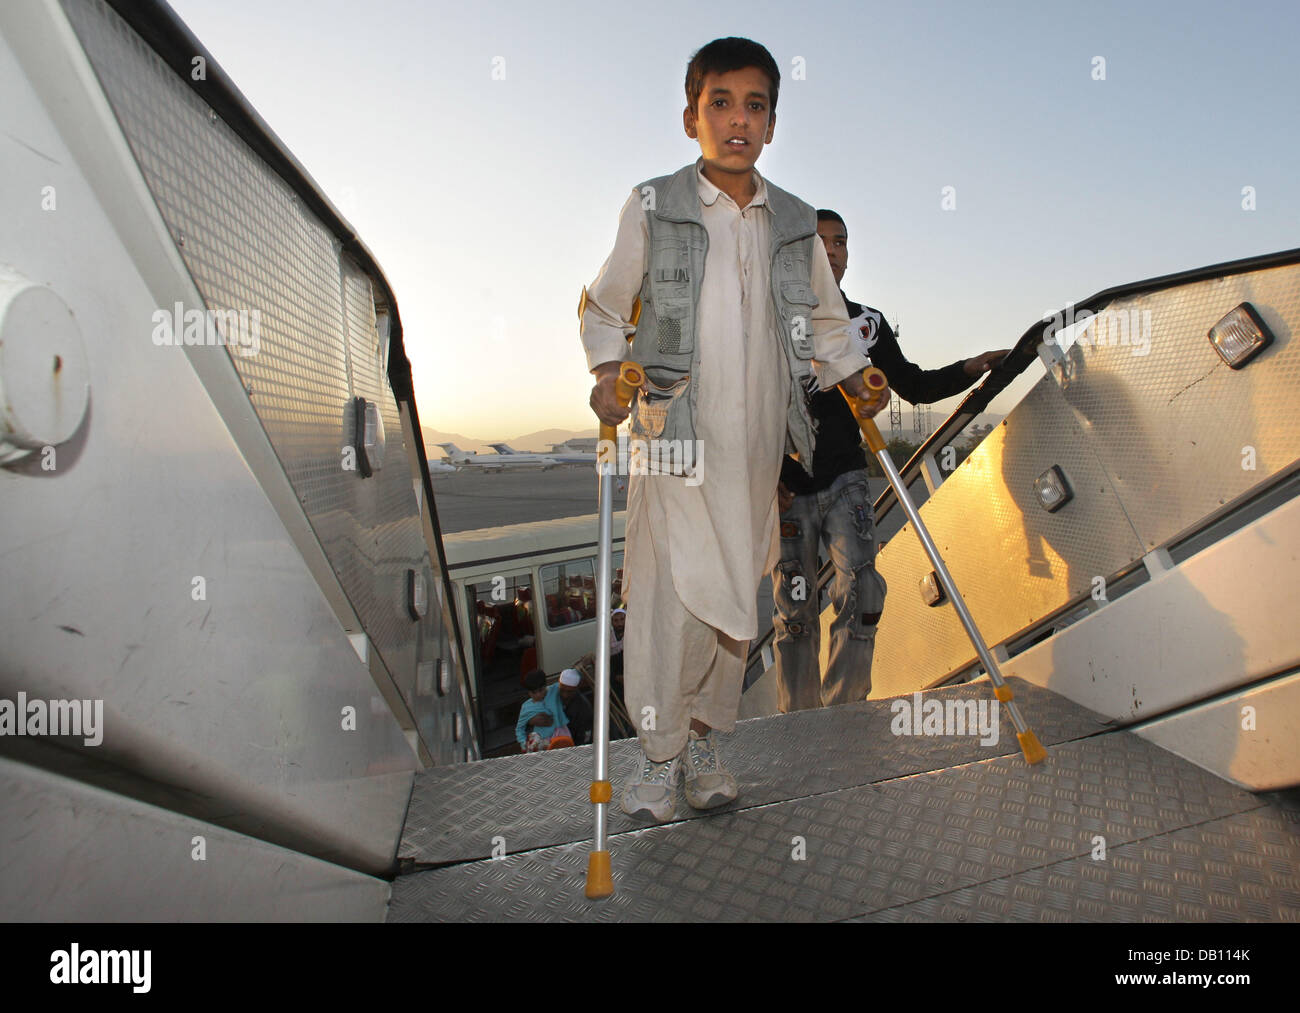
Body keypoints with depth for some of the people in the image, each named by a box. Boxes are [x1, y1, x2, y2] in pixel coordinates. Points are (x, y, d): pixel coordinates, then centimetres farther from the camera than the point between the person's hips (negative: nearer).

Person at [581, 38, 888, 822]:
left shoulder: (796, 223, 11)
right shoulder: (653, 208, 1)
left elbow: (826, 321, 23)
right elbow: (604, 308, 7)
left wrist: (856, 380, 10)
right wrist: (609, 372, -9)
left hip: (758, 443, 4)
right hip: (676, 440, -4)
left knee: (739, 600, 10)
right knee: (675, 597, -7)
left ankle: (706, 742, 29)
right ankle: (658, 753, 16)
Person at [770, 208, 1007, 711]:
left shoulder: (867, 324, 10)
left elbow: (914, 385, 15)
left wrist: (972, 368, 0)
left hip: (844, 481, 2)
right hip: (786, 488, -2)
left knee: (861, 591, -15)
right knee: (795, 613, 1)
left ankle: (844, 713, 0)